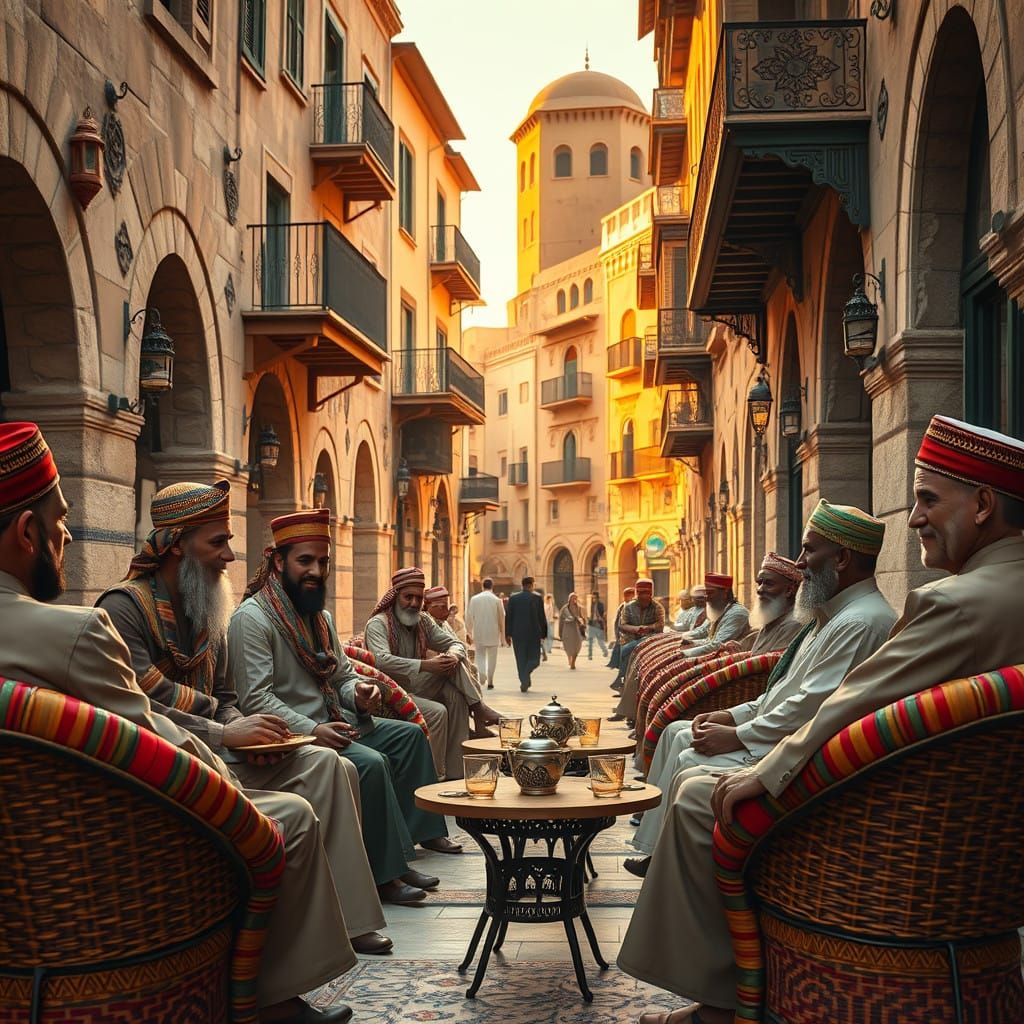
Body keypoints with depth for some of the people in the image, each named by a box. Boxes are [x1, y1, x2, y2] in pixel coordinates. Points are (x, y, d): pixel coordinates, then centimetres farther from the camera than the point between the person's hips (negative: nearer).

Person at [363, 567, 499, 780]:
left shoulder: (423, 621, 11)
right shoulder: (378, 624, -12)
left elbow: (455, 644, 10)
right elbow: (382, 660, -30)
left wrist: (453, 656, -17)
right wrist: (426, 665, -35)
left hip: (416, 685, 7)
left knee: (456, 696, -18)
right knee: (437, 711, -29)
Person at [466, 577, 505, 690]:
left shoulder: (474, 599, -2)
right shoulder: (497, 600, -5)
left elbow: (469, 617, 1)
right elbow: (502, 619, -2)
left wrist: (469, 632, 14)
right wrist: (503, 637, 6)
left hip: (479, 633, 1)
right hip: (493, 633, -1)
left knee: (480, 655, 11)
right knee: (492, 657, 12)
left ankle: (482, 672, -17)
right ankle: (490, 681, 14)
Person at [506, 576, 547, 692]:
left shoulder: (513, 598, 2)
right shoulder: (537, 598, -4)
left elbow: (508, 617, 2)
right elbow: (542, 617, -2)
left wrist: (508, 634, 6)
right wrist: (543, 633, 7)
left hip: (517, 633, 2)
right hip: (533, 633, -2)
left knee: (521, 660, 11)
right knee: (533, 658, 7)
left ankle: (524, 682, 7)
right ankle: (525, 677, -17)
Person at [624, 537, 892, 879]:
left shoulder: (861, 622, -21)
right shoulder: (830, 615, 14)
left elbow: (812, 705, -26)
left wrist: (737, 736, -18)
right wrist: (732, 716, 9)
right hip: (779, 732, 11)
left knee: (691, 762, -21)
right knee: (678, 732, 9)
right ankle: (655, 848, 11)